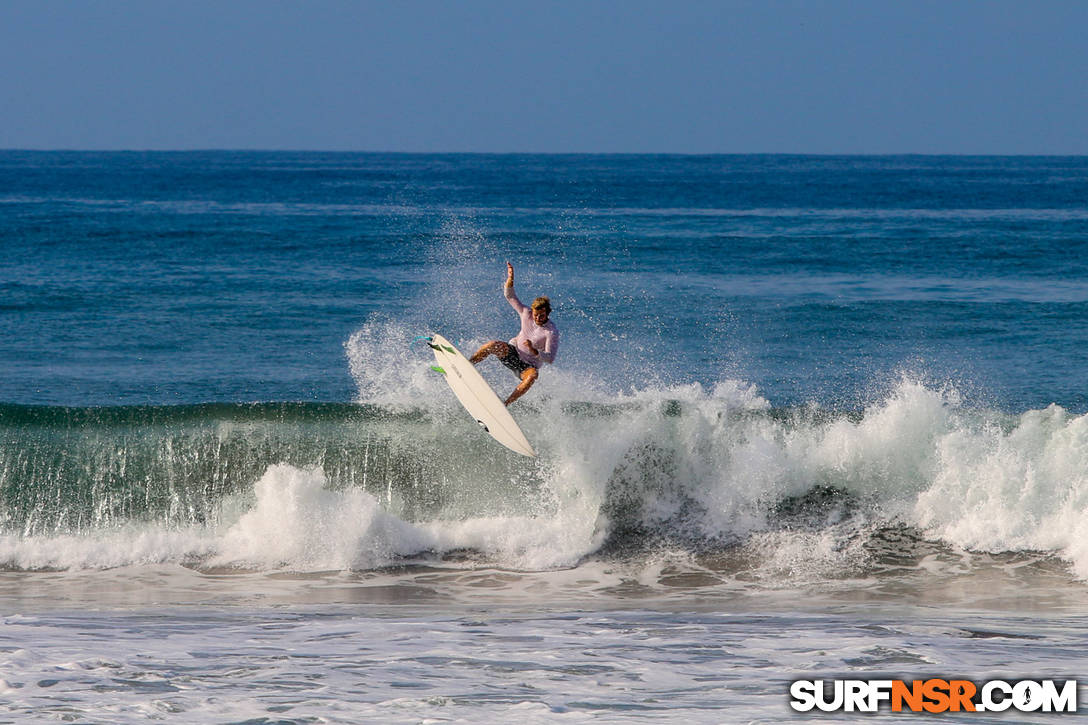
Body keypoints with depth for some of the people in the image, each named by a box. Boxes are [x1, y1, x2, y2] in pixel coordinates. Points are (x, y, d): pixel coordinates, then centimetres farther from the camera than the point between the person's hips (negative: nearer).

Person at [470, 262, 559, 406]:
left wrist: (534, 351, -40)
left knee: (533, 375, -39)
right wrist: (510, 280, -24)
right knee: (494, 345, -27)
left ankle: (506, 404, -42)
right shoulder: (526, 313, -6)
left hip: (529, 365, -3)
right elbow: (509, 296, -6)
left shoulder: (552, 332, -20)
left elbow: (550, 359, -24)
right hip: (513, 352, 3)